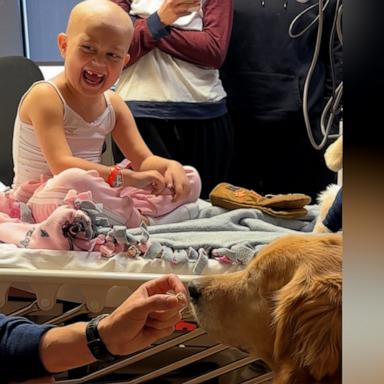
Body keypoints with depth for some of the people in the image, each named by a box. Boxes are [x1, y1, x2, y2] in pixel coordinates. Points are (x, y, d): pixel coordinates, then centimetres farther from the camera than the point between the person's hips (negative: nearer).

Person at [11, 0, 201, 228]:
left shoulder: (114, 104, 5)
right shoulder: (45, 97, -16)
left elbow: (144, 160, 2)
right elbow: (62, 165, -27)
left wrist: (171, 166, -22)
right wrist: (126, 177, -32)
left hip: (95, 197, 7)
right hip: (44, 199, -7)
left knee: (189, 179, 2)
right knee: (73, 181, -44)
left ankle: (120, 213, -21)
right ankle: (135, 221, -19)